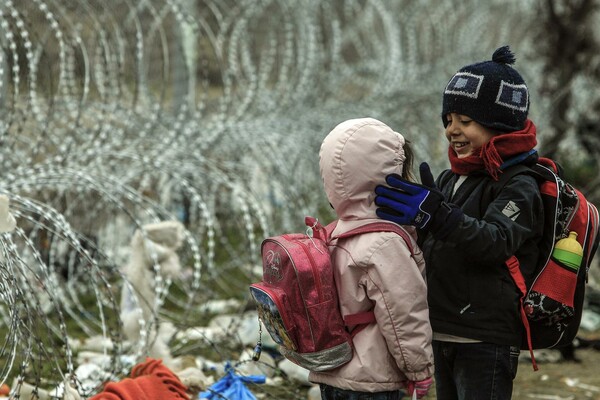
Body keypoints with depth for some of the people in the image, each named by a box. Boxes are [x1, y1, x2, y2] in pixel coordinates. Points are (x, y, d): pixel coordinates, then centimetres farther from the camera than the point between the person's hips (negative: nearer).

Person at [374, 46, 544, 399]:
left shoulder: (520, 187, -11)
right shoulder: (450, 180, 14)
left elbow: (496, 242, -29)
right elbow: (431, 250, 22)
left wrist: (436, 215, -43)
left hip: (487, 343, -8)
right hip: (444, 336, 8)